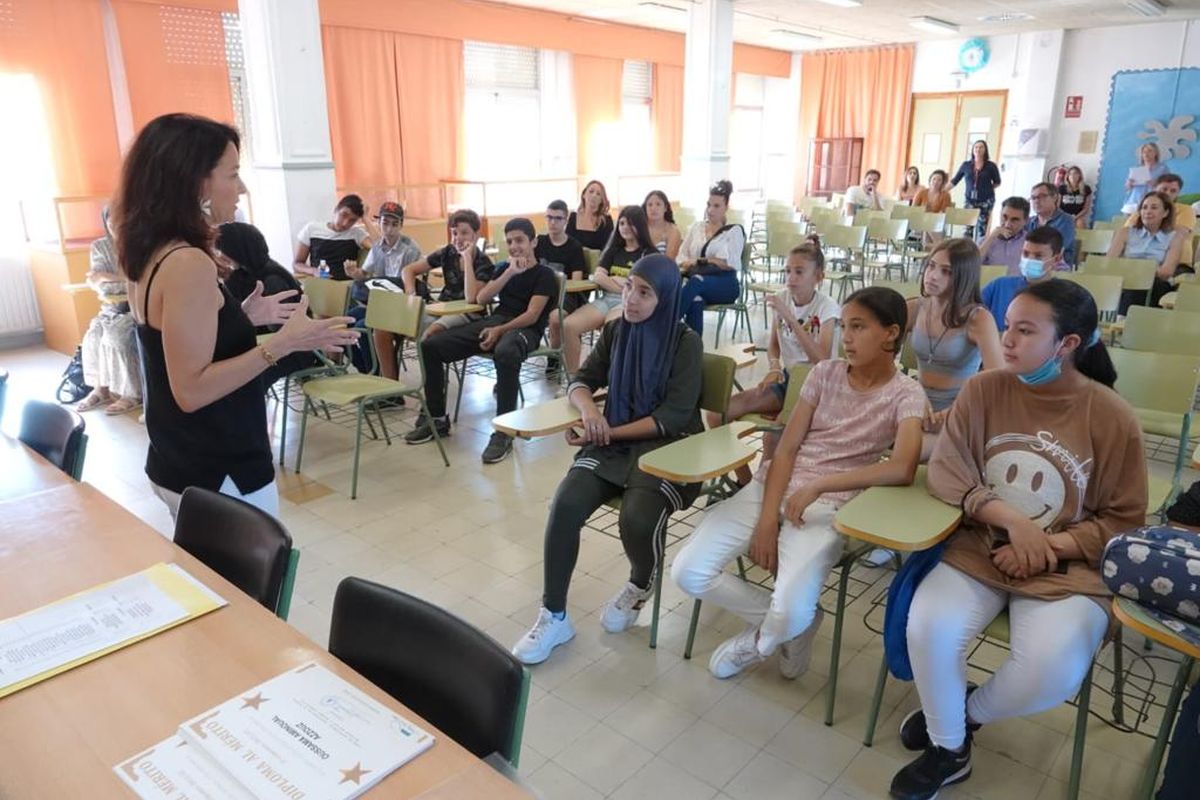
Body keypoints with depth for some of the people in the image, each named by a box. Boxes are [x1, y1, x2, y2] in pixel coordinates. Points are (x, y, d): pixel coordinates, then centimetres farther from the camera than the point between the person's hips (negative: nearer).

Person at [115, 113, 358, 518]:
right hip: (217, 476, -9)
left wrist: (243, 316, 12)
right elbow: (191, 390, -24)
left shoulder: (151, 254, 6)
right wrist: (282, 343, -27)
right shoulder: (188, 263, -22)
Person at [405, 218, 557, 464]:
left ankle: (504, 432, -37)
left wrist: (499, 331, -21)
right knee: (431, 346, -10)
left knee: (505, 353, -44)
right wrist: (509, 273, 0)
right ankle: (437, 418, 2)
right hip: (494, 320, 6)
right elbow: (481, 299, 9)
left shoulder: (544, 275, 5)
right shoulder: (504, 267, 23)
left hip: (524, 329, -6)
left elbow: (532, 316, -9)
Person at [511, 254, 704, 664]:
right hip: (613, 442, 4)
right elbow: (581, 381, 9)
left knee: (637, 518, -31)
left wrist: (608, 432, -18)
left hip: (667, 448, -4)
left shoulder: (686, 341, -9)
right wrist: (588, 408, -16)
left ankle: (640, 585, 7)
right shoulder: (615, 331, 6)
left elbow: (674, 416, -14)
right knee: (565, 505, -22)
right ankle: (554, 616, -5)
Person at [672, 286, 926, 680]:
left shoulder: (906, 393, -4)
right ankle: (785, 622, 11)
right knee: (688, 572, -10)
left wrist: (818, 486, -23)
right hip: (772, 485, 4)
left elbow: (903, 469, -22)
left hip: (828, 505, -4)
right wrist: (767, 517, -12)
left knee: (792, 613, -29)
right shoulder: (825, 373, 6)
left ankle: (760, 639, 10)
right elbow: (786, 449, 1)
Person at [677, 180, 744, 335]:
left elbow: (730, 263, -6)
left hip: (725, 284, -2)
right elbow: (682, 254, 14)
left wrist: (700, 261, -8)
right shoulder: (697, 226, 19)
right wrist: (686, 264, -10)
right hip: (697, 279, 3)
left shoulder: (734, 231, 7)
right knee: (696, 303, -36)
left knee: (696, 281, -38)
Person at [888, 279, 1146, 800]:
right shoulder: (983, 390, -5)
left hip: (1068, 567, -1)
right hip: (980, 549, 2)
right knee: (928, 628, -24)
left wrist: (1051, 547, -15)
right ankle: (948, 749, 6)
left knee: (1053, 673, -27)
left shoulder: (1112, 417, -8)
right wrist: (1009, 517, -19)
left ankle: (966, 713, 10)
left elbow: (1123, 520, -1)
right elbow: (945, 472, -6)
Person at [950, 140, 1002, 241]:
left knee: (982, 227, -9)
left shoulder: (991, 166, 2)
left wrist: (987, 189, 1)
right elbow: (954, 181, 10)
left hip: (986, 201, -1)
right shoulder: (966, 165, 6)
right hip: (970, 200, 2)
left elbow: (997, 182, 13)